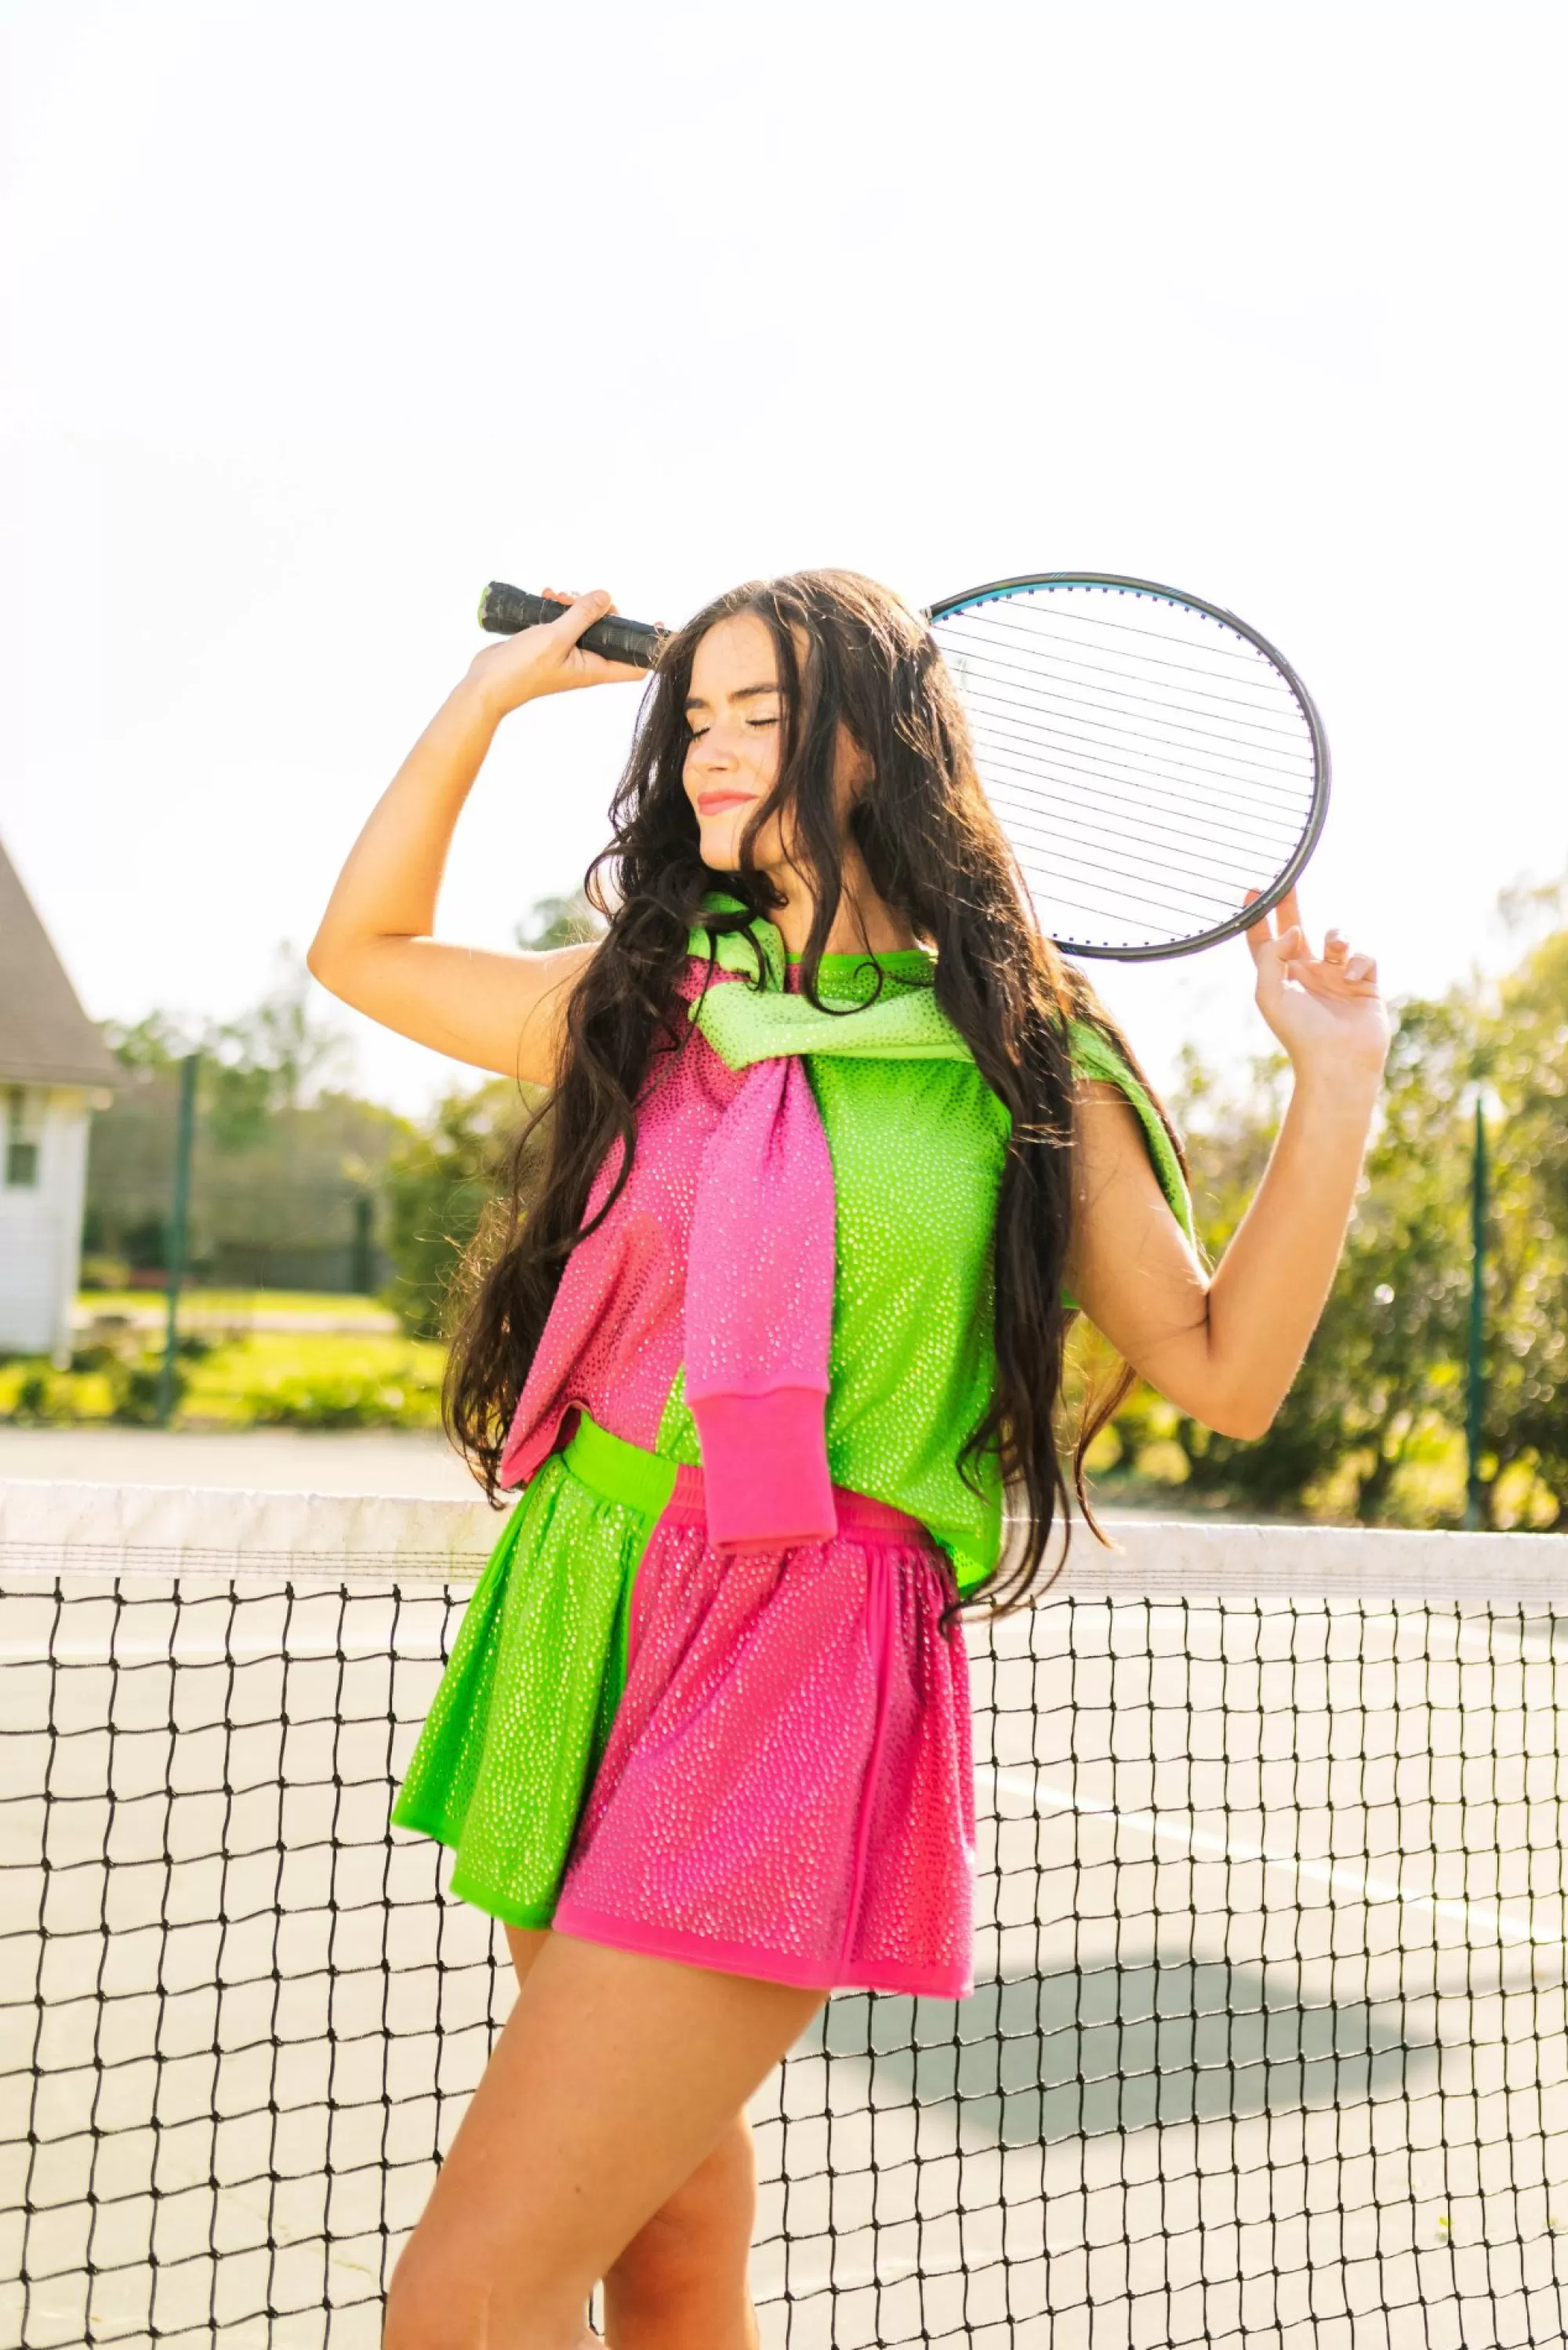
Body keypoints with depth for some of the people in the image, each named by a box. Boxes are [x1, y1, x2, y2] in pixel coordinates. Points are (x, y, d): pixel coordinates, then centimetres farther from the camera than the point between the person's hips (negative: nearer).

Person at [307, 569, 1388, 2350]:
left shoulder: (1026, 1060, 1)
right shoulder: (643, 998, 11)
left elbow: (1226, 1374, 3)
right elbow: (365, 951, 22)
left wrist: (1335, 1091, -6)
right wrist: (491, 695, 16)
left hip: (796, 1669, -5)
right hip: (575, 1636, 5)